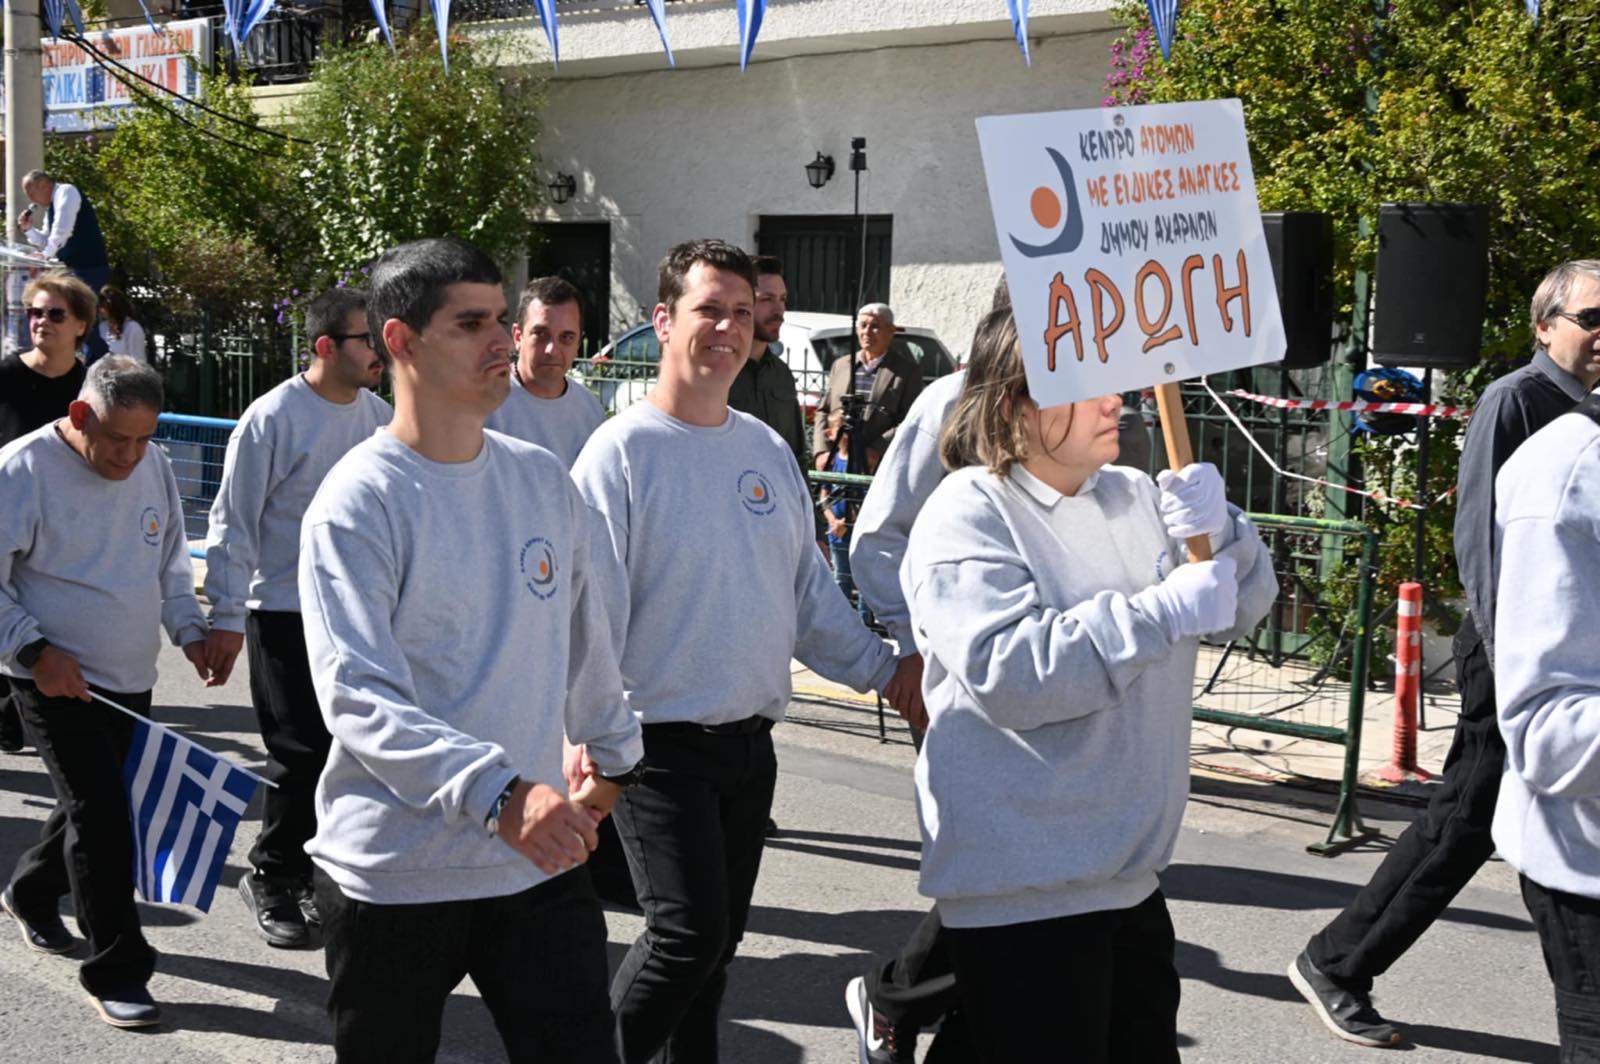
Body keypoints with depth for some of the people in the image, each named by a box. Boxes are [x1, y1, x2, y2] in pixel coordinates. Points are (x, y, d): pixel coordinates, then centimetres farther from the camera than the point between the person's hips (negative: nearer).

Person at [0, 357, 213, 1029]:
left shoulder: (152, 465, 4)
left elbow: (170, 561, 17)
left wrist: (188, 630, 4)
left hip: (130, 678, 7)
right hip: (57, 678, -6)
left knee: (96, 803, 17)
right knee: (100, 812, -10)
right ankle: (115, 972, -1)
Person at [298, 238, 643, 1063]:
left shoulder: (544, 479, 6)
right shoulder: (358, 502, -13)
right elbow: (358, 698, -24)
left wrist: (613, 757, 28)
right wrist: (498, 793, -35)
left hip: (539, 865, 4)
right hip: (392, 877, -4)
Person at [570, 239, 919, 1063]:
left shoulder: (767, 450, 9)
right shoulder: (623, 451, -11)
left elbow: (808, 590, 15)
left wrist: (885, 672, 10)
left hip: (750, 740, 7)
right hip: (659, 742, -6)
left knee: (719, 938, 15)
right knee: (689, 932, -11)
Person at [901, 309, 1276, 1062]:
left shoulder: (1133, 498, 9)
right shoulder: (968, 516, -12)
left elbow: (1246, 604, 8)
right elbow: (1006, 669, -26)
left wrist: (1218, 534, -13)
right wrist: (1165, 612, -26)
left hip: (1131, 875, 8)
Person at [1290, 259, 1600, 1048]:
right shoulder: (1514, 400, -10)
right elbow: (1479, 537, -15)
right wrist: (1508, 659, -20)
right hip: (1519, 650, -7)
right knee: (1467, 821, -3)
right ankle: (1334, 964, 10)